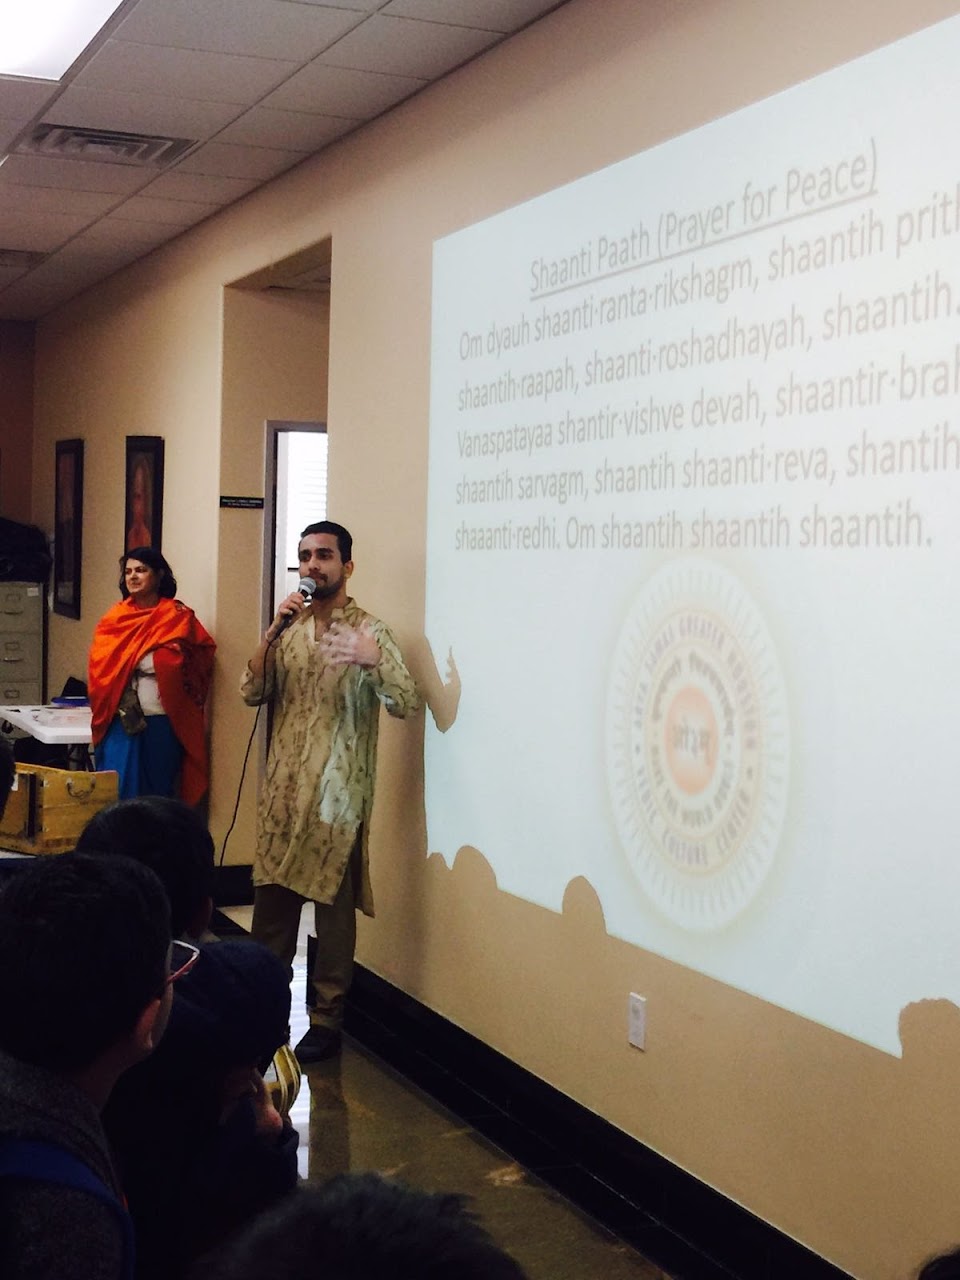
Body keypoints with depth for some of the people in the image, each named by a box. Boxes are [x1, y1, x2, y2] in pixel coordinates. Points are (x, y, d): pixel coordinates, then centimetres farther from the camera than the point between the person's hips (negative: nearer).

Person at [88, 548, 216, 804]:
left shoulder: (179, 617, 2)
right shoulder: (115, 618, 7)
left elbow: (199, 661, -2)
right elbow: (102, 667, 1)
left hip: (163, 721, -1)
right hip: (122, 719, 1)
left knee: (158, 792, 8)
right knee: (118, 792, -1)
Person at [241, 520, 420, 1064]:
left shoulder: (369, 630, -7)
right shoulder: (291, 627, 10)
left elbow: (407, 703, -17)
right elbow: (253, 693, 3)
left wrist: (374, 661, -37)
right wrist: (273, 634, -10)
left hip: (337, 794, -5)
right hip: (283, 787, 5)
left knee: (333, 905, 1)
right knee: (272, 897, 12)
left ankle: (327, 1020, 11)